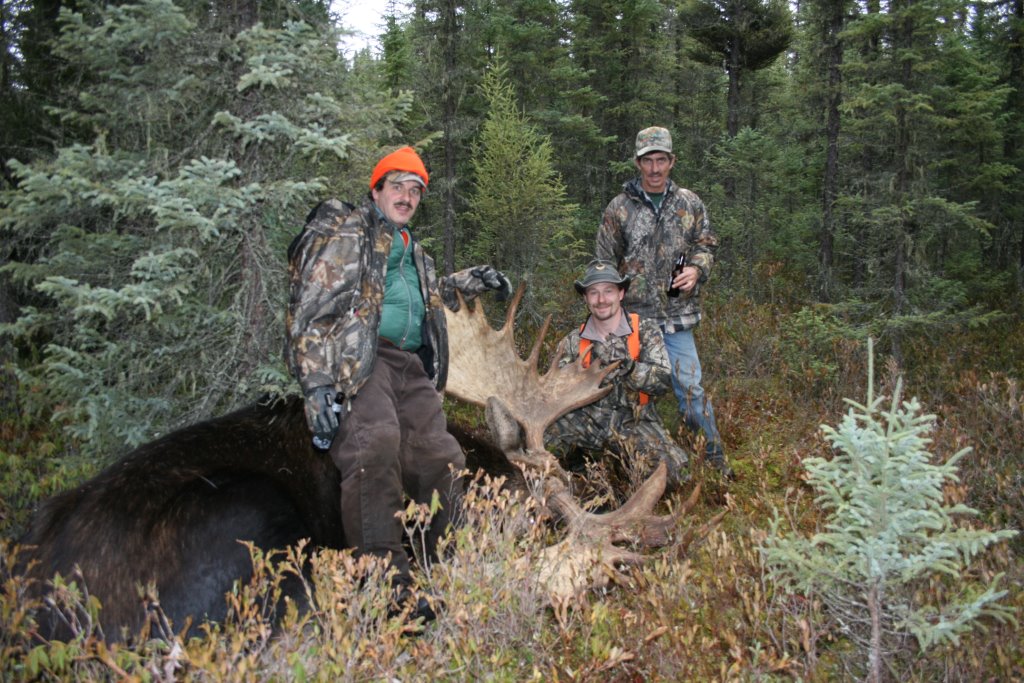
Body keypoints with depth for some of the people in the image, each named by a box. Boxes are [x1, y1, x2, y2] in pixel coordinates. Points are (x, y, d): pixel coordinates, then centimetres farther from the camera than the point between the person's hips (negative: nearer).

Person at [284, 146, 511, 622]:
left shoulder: (412, 251, 30)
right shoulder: (345, 233, 6)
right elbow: (314, 309, -6)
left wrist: (467, 282, 33)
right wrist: (317, 383, -18)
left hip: (411, 367, 8)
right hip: (356, 360, -8)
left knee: (441, 458, -7)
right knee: (377, 444, -32)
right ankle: (388, 585, -31)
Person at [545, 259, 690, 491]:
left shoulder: (645, 330, -2)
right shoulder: (572, 342, 3)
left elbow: (662, 381, -11)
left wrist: (625, 364, -28)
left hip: (634, 421, -1)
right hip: (587, 420, 1)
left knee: (673, 471, -28)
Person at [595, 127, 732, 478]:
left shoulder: (690, 204, 5)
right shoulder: (619, 208, 0)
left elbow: (706, 245, 14)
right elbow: (604, 263, 5)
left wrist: (696, 270, -9)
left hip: (676, 317, 0)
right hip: (632, 316, 0)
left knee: (691, 388, 0)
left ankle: (715, 459, 14)